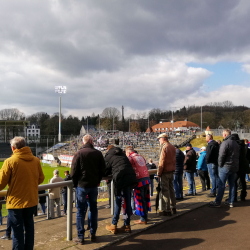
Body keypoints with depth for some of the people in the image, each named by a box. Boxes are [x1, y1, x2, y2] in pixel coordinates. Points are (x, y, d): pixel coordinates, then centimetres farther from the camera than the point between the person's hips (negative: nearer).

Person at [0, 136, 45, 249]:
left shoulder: (10, 161, -15)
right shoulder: (36, 160, -2)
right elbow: (41, 178, 7)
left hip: (16, 201, -5)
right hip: (31, 200, 5)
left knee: (17, 229, 7)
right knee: (29, 225, 20)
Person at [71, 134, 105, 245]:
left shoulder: (79, 153, -9)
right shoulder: (98, 153, 1)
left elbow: (74, 171, -8)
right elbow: (102, 169, 5)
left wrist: (75, 183, 5)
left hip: (82, 185, -3)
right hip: (94, 185, 3)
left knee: (81, 211, 4)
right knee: (93, 209, 15)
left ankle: (80, 237, 8)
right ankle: (93, 234, 22)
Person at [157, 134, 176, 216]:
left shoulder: (164, 147, -14)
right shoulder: (172, 147, 12)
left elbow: (162, 161, -17)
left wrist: (159, 173, -13)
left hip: (165, 172, -9)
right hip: (171, 171, 9)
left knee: (165, 191, -3)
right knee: (171, 189, 17)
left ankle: (167, 210, 1)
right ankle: (173, 208, 26)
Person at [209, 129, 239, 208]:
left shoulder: (225, 143, -14)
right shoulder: (235, 143, 13)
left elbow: (221, 156, -18)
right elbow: (238, 155, 18)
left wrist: (220, 165, -6)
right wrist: (236, 164, 19)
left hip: (226, 167, -8)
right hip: (234, 167, 8)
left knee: (221, 184, -4)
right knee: (232, 184, 12)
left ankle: (217, 202, -1)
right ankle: (231, 202, 17)